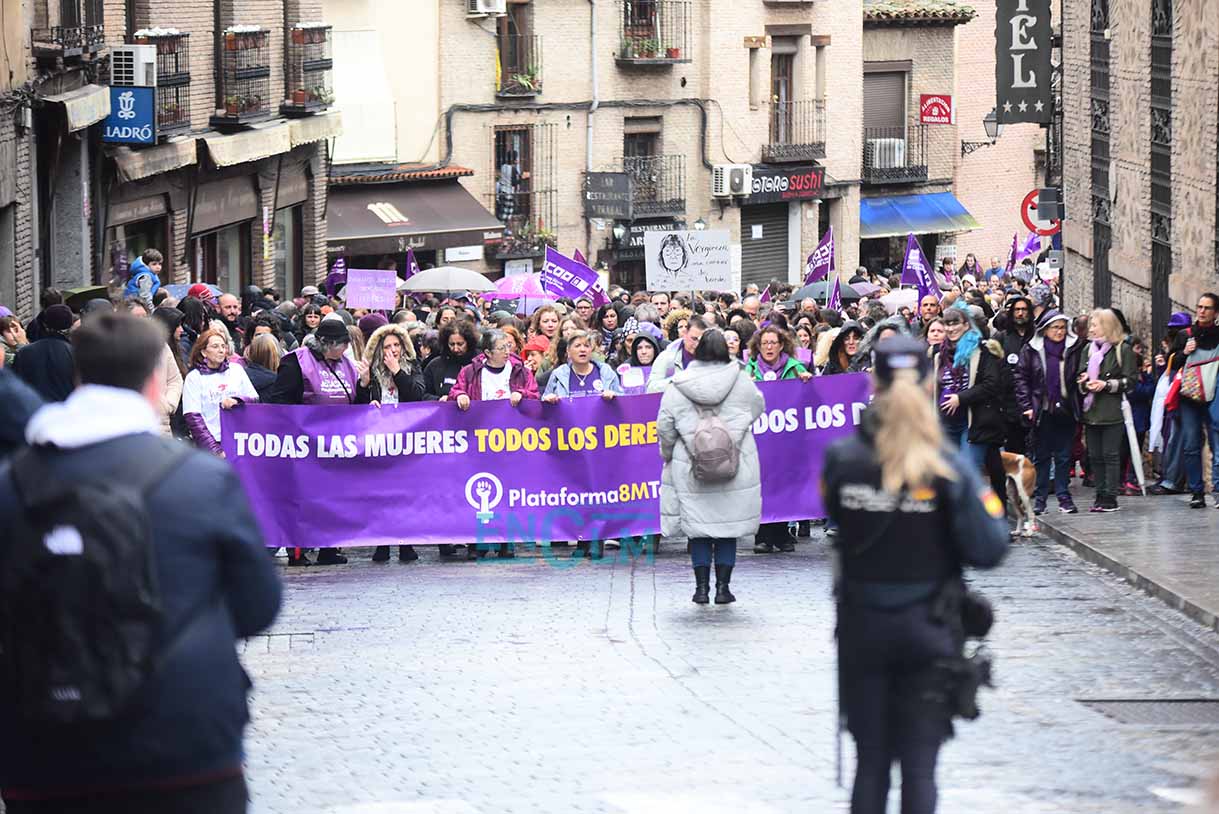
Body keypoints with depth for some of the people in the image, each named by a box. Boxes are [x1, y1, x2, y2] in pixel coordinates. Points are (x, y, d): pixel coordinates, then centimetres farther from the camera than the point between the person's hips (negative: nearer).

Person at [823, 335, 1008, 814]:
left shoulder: (842, 461, -9)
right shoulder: (948, 473, -13)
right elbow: (989, 550, -13)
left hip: (862, 630, 2)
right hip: (927, 633, -2)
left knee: (870, 761, 14)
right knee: (919, 766, 4)